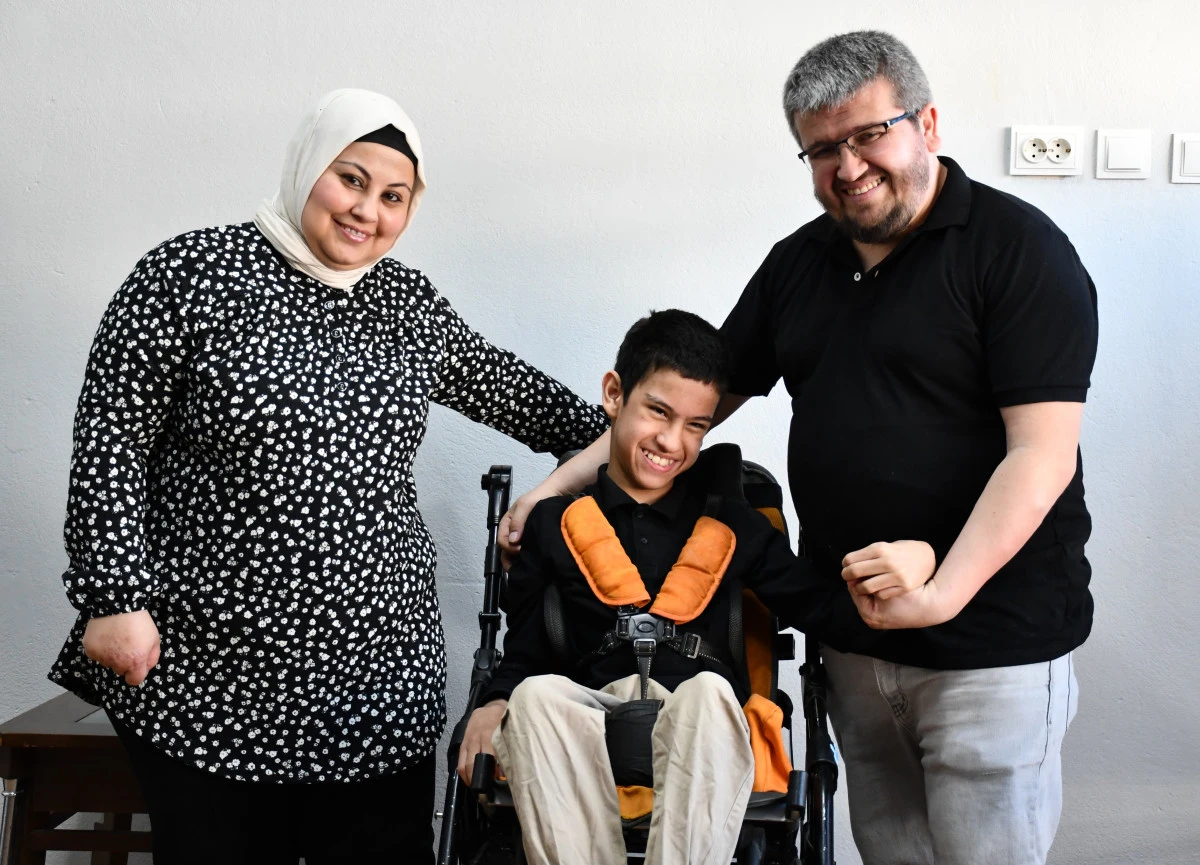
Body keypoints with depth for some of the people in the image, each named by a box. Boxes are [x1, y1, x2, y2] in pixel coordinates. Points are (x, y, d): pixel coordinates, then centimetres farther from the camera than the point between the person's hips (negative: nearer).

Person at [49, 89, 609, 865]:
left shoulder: (410, 301, 9)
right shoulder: (192, 274, -5)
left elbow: (500, 387, 24)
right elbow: (112, 442, -7)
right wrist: (115, 598, -12)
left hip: (381, 671, 4)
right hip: (212, 676, -4)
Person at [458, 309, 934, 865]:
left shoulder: (731, 526, 17)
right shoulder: (555, 522, 15)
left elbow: (818, 606, 9)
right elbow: (525, 651, 14)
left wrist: (895, 569, -12)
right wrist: (497, 704, -8)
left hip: (704, 735, 0)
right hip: (583, 730, 0)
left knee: (707, 690, -35)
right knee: (535, 697, -33)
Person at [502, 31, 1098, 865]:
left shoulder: (1018, 249, -9)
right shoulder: (798, 263, 9)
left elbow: (1042, 456, -16)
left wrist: (944, 595, -26)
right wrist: (561, 484, 12)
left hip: (992, 637, -5)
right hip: (854, 634, 5)